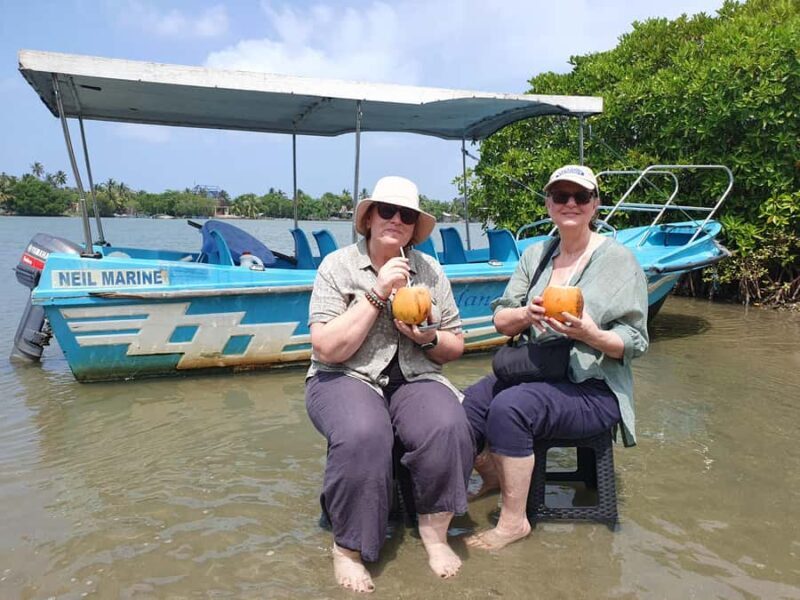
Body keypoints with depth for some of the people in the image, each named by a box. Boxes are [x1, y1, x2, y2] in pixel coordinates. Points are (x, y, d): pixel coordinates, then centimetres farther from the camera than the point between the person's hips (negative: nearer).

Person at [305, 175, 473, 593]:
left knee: (449, 427, -28)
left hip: (415, 380, 3)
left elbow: (455, 348, 10)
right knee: (363, 436, -35)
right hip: (346, 378, -3)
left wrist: (429, 338, -13)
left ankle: (434, 530, -4)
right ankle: (348, 547, -12)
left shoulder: (430, 270, 6)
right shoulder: (337, 265, -4)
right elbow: (327, 349, -15)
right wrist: (377, 293, -19)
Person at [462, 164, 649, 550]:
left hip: (594, 390, -5)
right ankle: (492, 475, 16)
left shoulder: (618, 259, -4)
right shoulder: (535, 255, 11)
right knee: (462, 407, -17)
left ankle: (514, 521, -12)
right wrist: (526, 314, -17)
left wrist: (590, 334, -26)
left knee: (509, 408, -31)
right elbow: (501, 321, 6)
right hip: (533, 374, 6)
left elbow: (635, 343, -7)